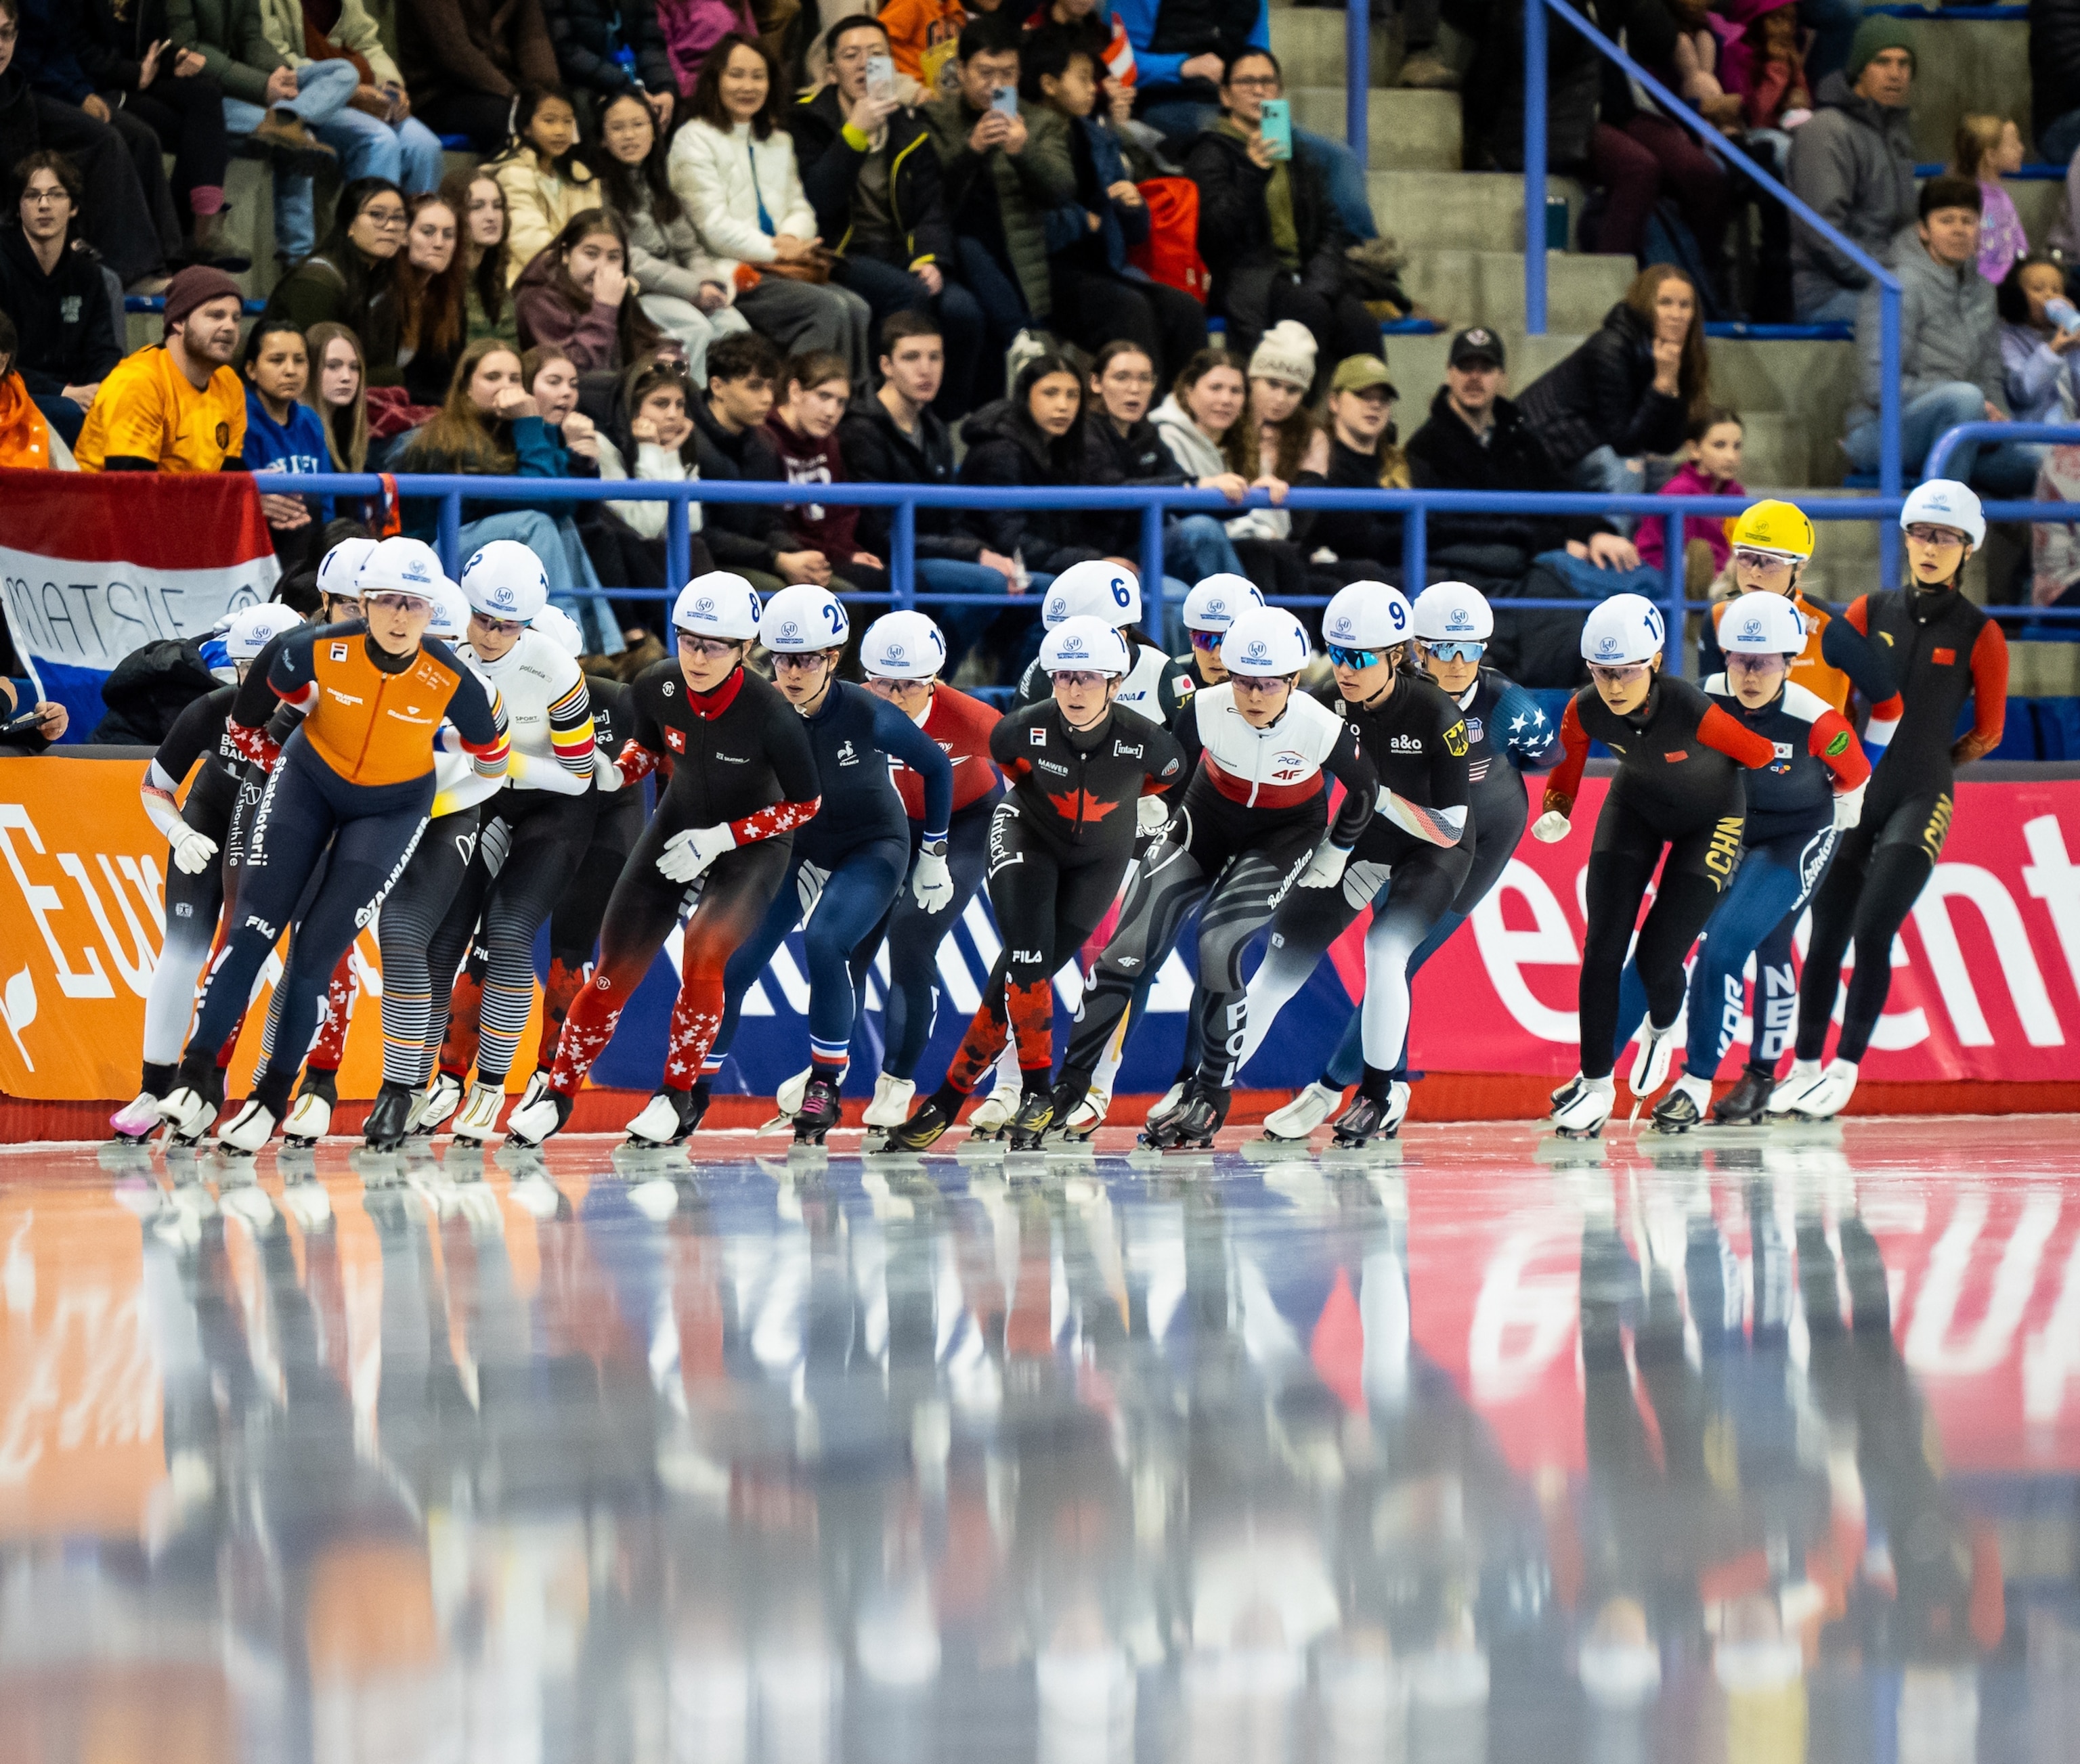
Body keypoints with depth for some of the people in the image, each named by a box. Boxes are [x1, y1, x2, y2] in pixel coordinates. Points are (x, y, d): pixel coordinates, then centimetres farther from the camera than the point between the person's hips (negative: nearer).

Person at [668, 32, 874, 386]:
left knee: (855, 308, -21)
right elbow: (714, 226, -9)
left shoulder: (779, 142, 23)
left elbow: (801, 210, 17)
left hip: (780, 268, 7)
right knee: (830, 308, -28)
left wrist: (791, 240, -7)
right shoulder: (695, 140, 0)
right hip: (732, 275, -7)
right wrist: (776, 251, -14)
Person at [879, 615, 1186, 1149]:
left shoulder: (1142, 739, -26)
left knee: (1027, 968, -5)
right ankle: (1037, 1094, -10)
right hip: (1028, 837, -1)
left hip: (1099, 857, 1)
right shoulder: (1025, 730, -25)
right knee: (1027, 954, -22)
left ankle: (953, 1096, 2)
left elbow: (1172, 772, -2)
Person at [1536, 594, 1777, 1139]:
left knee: (1658, 956, -6)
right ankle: (1596, 1085, 6)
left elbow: (1762, 755, -23)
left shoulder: (1691, 709, -40)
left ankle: (1663, 1027, 31)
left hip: (1711, 815, -3)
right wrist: (1556, 813, -23)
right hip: (1637, 805, 3)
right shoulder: (1586, 711, -26)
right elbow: (1566, 766, -5)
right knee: (1602, 948, -7)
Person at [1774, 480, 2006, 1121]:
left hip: (1921, 800, -3)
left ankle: (1845, 1070, -2)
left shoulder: (1979, 635, 0)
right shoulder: (1869, 613, 6)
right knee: (1826, 936, 2)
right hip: (1853, 793, 3)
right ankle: (1805, 1067, 14)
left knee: (1872, 931, -12)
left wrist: (1929, 765, 9)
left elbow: (1988, 732, 7)